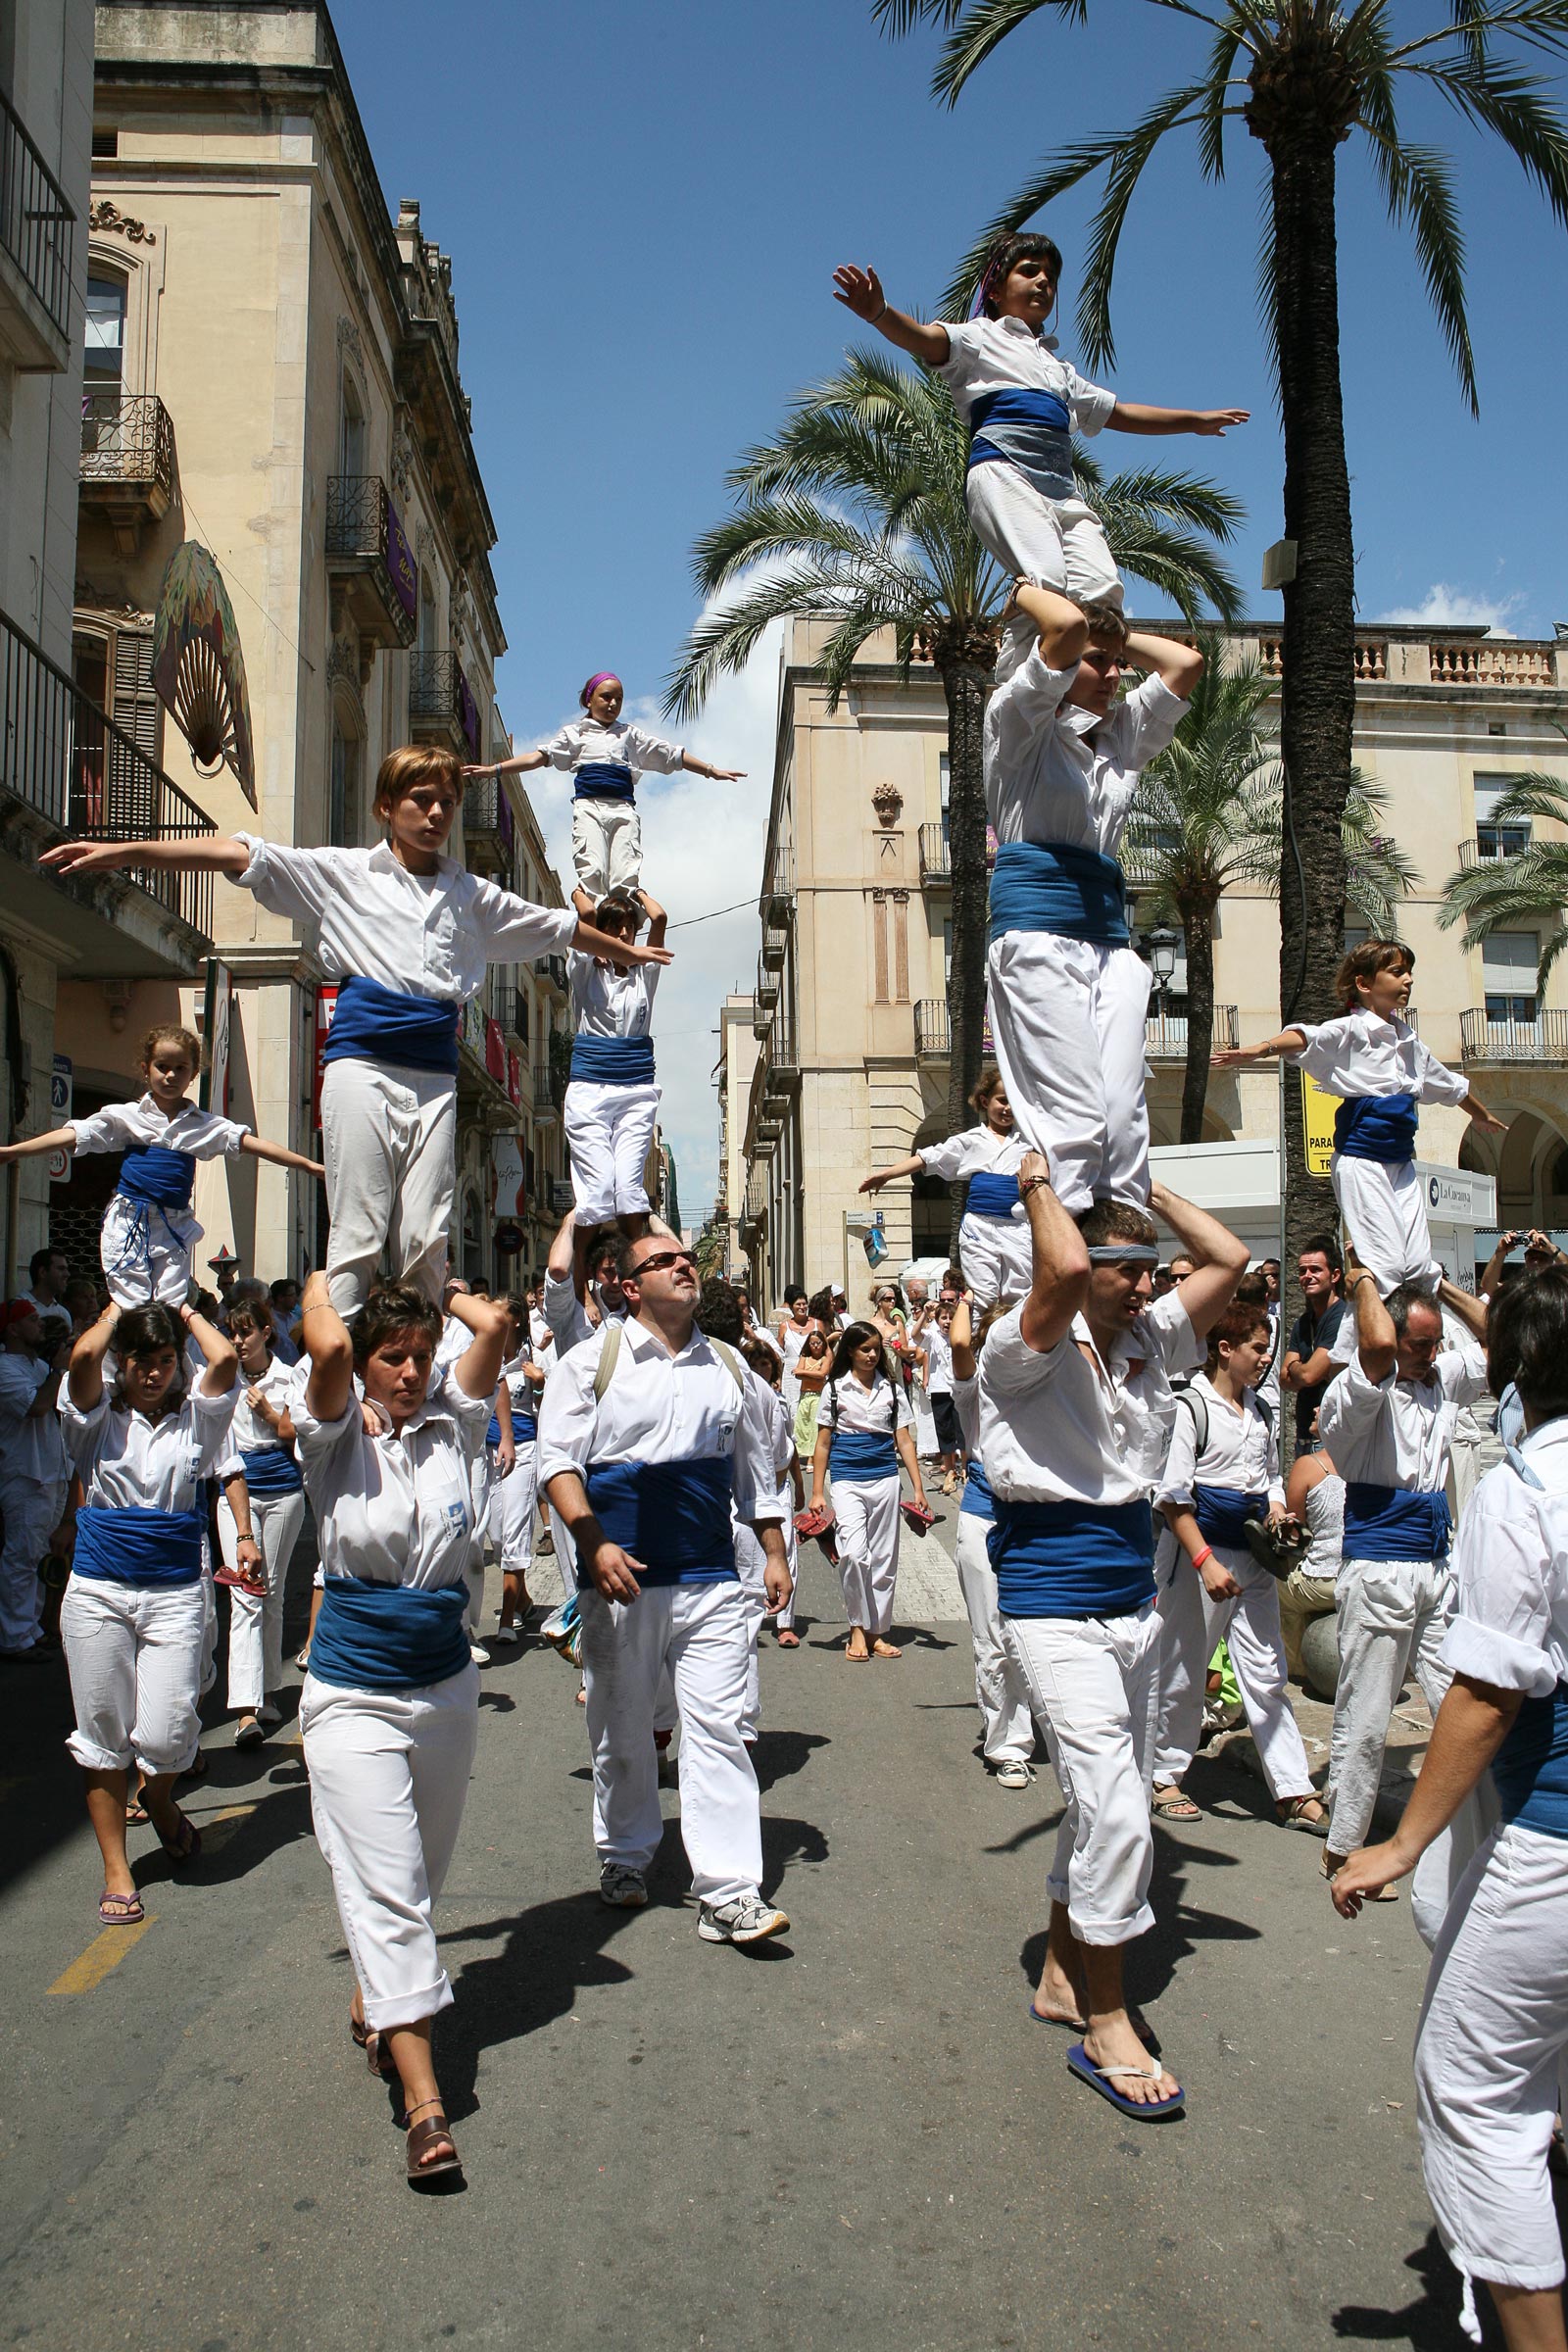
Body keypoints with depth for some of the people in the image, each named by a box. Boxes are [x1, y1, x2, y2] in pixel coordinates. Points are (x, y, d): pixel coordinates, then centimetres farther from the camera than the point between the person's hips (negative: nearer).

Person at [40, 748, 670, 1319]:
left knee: (426, 1237, -4)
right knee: (358, 1232, -8)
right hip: (362, 1063, -3)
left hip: (435, 1075, 3)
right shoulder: (346, 872, 9)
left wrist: (627, 952, 44)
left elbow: (556, 925, 33)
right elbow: (241, 856, 0)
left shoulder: (471, 893, 19)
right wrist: (120, 851, -8)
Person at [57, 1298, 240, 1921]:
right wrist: (113, 1313, 0)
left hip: (175, 1594, 0)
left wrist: (190, 1314, 2)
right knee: (104, 1735, 6)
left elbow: (225, 1359, -15)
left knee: (165, 1735, -7)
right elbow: (83, 1357, -19)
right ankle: (116, 1869, 20)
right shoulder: (98, 1418, 1)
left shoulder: (196, 1417, 3)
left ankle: (158, 1797, 29)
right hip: (98, 1593, 0)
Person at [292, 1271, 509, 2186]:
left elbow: (493, 1322, -14)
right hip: (355, 1695, -4)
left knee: (419, 1878, 19)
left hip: (447, 1685, 4)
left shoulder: (451, 1426, -1)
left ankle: (375, 2001, 44)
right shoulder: (338, 1437, -8)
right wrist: (323, 1285, -8)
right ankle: (424, 2102, -8)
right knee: (386, 1888, -8)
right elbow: (329, 1347, -28)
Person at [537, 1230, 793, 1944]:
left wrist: (774, 1554, 15)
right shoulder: (594, 1361, 1)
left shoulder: (729, 1368, 12)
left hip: (710, 1578, 2)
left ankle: (728, 1893, -2)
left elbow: (755, 1469, 20)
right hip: (622, 1577, -2)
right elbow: (557, 1458, -6)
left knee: (718, 1727, -4)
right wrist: (595, 1545, -17)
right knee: (621, 1729, 11)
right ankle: (624, 1858, 32)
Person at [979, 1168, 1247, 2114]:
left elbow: (1231, 1258, 6)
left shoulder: (1151, 1341, 8)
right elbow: (1064, 1267, -32)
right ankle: (1106, 2025, 1)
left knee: (1115, 1802, 16)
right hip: (1057, 1604, -8)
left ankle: (1062, 1974, 32)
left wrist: (1146, 1189, 6)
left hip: (1135, 1602, 8)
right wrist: (1039, 1183, -16)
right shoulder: (1030, 1348, -12)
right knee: (1114, 1806, -12)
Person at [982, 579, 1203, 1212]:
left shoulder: (1121, 736, 23)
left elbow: (1185, 660, 20)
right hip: (1039, 928, -7)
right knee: (1075, 1113, -16)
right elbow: (1069, 626, -11)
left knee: (1125, 1112, -5)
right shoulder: (1021, 723, 3)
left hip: (1110, 938, 7)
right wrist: (1025, 591, 7)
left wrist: (1118, 639, 25)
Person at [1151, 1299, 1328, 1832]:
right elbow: (1173, 1495, -13)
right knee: (1183, 1672, 5)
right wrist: (1204, 1561, -19)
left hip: (1253, 1556, 6)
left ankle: (1293, 1792, 8)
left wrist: (1279, 1520, 2)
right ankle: (1163, 1777, 20)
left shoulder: (1260, 1412, 12)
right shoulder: (1191, 1406, -10)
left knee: (1267, 1674, 6)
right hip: (1201, 1552, -6)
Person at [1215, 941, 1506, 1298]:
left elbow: (1449, 1084, 35)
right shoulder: (1352, 1030, -5)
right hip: (1362, 1158, -7)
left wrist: (1483, 1115, 51)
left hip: (1401, 1159, 7)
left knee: (1421, 1265, 3)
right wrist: (1260, 1049, -46)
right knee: (1385, 1265, -13)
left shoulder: (1409, 1041, 18)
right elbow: (1307, 1037, -26)